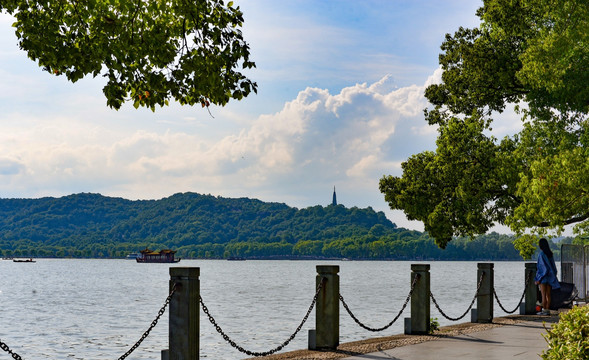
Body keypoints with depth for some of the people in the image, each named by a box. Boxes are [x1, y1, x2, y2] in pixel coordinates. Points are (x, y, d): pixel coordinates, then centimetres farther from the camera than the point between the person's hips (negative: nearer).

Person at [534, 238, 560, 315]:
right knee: (548, 294, 7)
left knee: (543, 295, -4)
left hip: (543, 277, -7)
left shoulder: (541, 254, -14)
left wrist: (538, 279, -13)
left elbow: (541, 266, -16)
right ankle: (547, 310, 8)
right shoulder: (550, 253, 8)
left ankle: (544, 310, -4)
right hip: (550, 276, 7)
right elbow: (553, 265, 11)